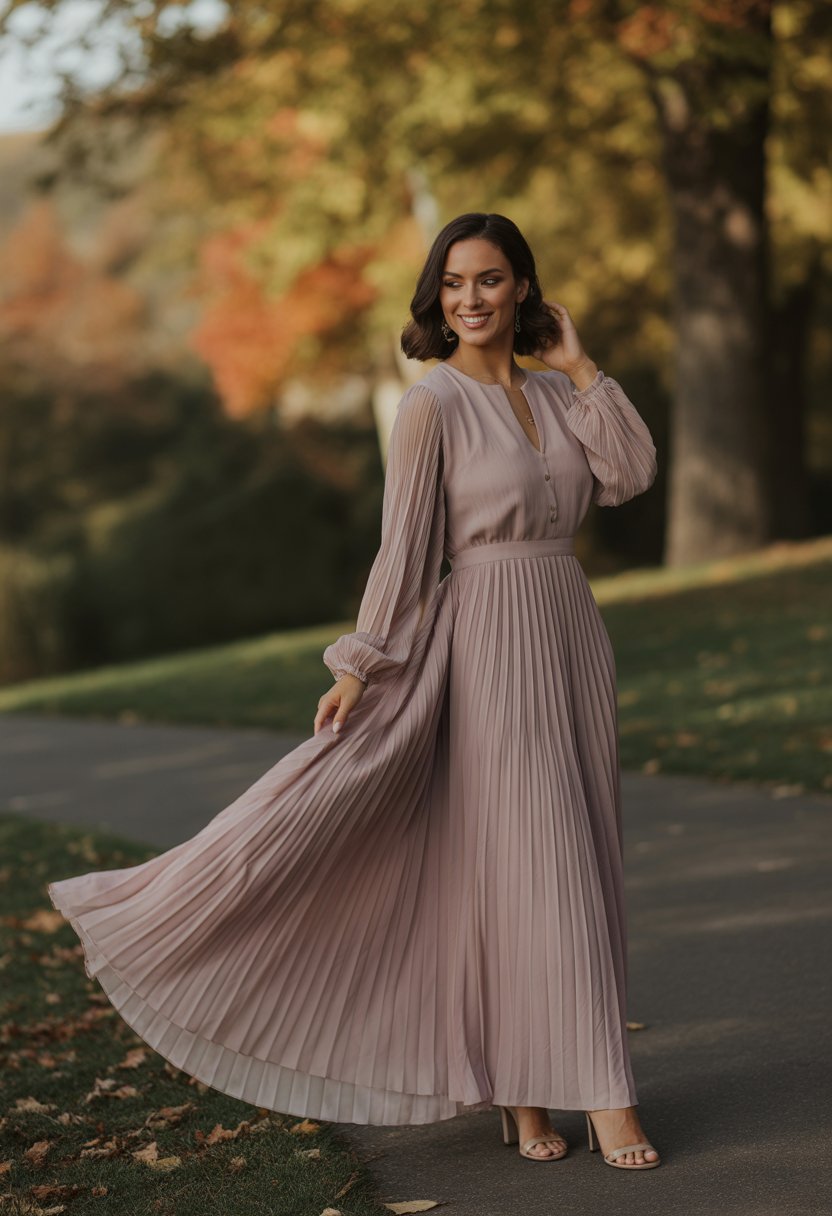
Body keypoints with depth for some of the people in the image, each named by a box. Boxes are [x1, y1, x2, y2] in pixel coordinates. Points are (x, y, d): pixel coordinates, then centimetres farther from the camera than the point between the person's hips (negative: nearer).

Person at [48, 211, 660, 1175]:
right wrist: (359, 667, -13)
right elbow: (403, 545, -9)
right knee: (525, 861, -5)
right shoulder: (432, 404, -7)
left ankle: (533, 1084, 17)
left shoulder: (554, 394, 12)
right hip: (490, 637, -7)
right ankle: (600, 1091, -1)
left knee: (575, 860, 8)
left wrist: (578, 366, -1)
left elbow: (631, 474, -2)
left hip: (571, 636, 7)